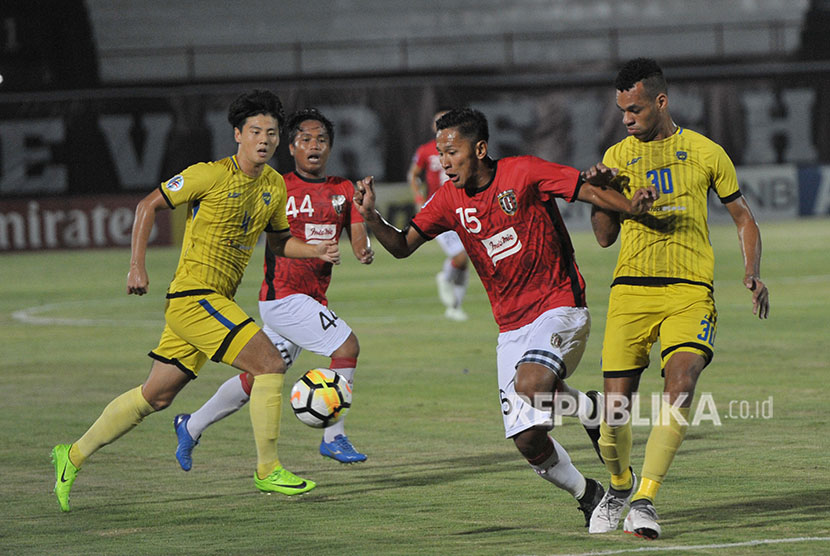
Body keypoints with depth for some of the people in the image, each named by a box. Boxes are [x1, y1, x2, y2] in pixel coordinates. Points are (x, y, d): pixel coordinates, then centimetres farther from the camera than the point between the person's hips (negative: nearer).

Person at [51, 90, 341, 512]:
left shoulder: (275, 186, 9)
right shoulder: (210, 176, -12)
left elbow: (278, 241, 24)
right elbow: (149, 205, -5)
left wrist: (316, 252, 6)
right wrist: (136, 266, -10)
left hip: (216, 302, 8)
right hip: (194, 297, -8)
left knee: (156, 396, 13)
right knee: (270, 364, -16)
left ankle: (73, 456, 23)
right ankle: (268, 470, -7)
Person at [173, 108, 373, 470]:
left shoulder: (343, 190, 10)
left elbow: (358, 235, 3)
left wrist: (364, 250, -20)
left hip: (312, 299, 7)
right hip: (284, 294, -7)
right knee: (347, 346, -19)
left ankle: (191, 427, 31)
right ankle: (333, 438, -8)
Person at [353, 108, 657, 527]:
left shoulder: (523, 173, -10)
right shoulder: (451, 201, 4)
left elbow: (587, 189, -13)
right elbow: (402, 246, 4)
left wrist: (633, 207, -31)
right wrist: (372, 218, -14)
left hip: (559, 307, -5)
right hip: (511, 327, 5)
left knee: (529, 387, -33)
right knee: (527, 440, -3)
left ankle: (599, 412, -4)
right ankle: (588, 495, 21)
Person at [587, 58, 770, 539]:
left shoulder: (705, 153, 6)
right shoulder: (616, 158, 11)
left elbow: (744, 216, 16)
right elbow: (605, 237, 12)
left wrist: (753, 273, 0)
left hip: (690, 292, -2)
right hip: (631, 290, 2)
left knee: (681, 383, -25)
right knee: (616, 405, -5)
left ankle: (644, 500, -22)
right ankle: (619, 487, 26)